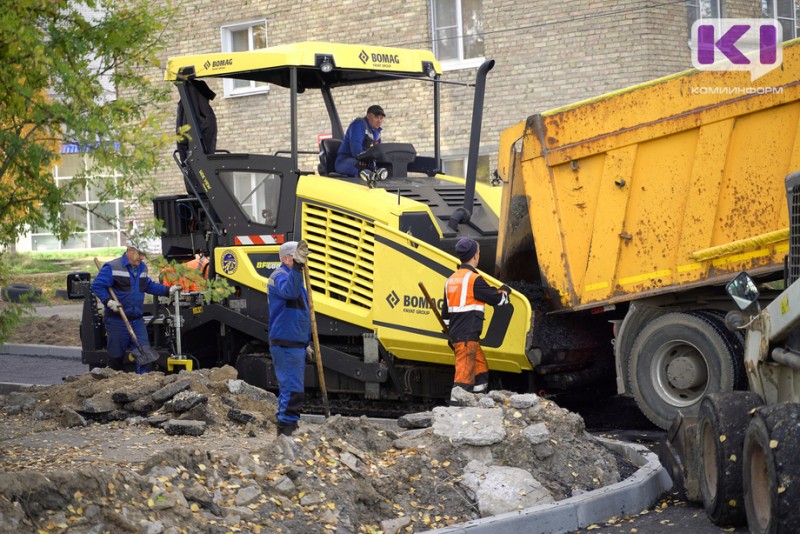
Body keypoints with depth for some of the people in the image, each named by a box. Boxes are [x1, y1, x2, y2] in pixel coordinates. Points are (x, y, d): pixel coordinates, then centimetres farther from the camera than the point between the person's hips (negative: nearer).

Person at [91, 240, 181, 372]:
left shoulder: (142, 267, 12)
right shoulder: (112, 267, -10)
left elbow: (149, 286, 26)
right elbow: (97, 285, -12)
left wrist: (168, 290, 18)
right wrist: (108, 301, -23)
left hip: (137, 320, 6)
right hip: (117, 320, -6)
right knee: (116, 356, 4)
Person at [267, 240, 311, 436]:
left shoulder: (293, 275, 22)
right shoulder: (280, 275, -10)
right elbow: (289, 291, -36)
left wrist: (306, 341, 29)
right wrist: (297, 266, -44)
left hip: (295, 344, 11)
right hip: (286, 344, -11)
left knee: (290, 387, 14)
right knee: (292, 388, -13)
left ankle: (286, 428, 20)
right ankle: (286, 428, -14)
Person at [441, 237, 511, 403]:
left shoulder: (452, 280, 16)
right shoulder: (474, 279, -12)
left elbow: (445, 312, 21)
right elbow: (496, 298, -5)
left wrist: (451, 333, 29)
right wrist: (505, 291, 17)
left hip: (456, 333, 9)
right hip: (468, 336, -9)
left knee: (481, 370, 18)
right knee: (464, 374, -12)